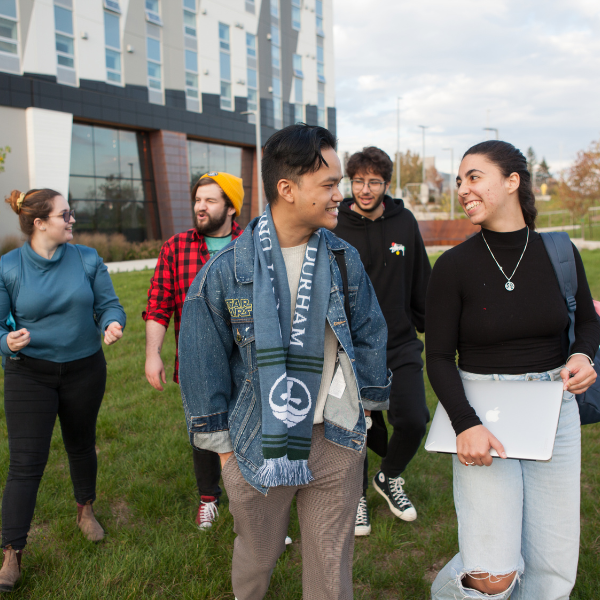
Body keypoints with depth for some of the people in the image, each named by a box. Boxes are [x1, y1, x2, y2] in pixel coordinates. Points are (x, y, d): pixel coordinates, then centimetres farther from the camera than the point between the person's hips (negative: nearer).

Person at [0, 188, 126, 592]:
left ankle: (86, 510, 46)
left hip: (85, 370, 3)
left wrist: (113, 324, -23)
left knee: (81, 445, 20)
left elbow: (108, 304, 0)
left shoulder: (87, 259, -2)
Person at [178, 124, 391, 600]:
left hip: (336, 440, 2)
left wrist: (365, 405, 11)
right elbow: (204, 363, -3)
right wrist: (220, 441, 1)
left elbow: (369, 336, 8)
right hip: (258, 444, -1)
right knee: (257, 554, 22)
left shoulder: (344, 259, -2)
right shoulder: (226, 270, -11)